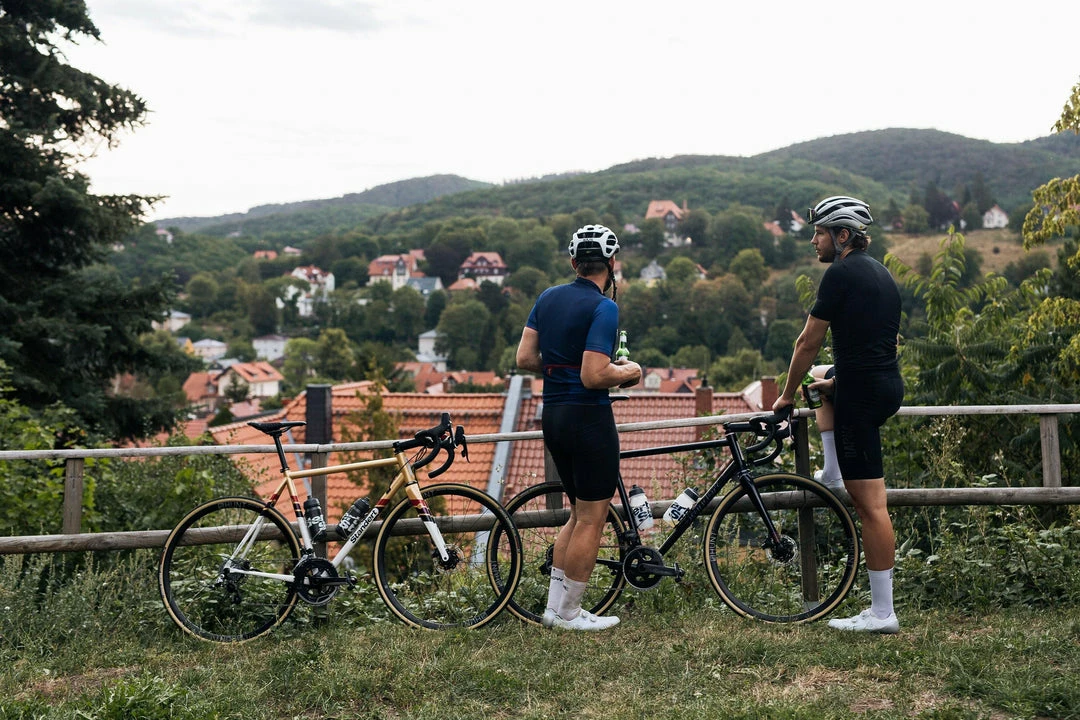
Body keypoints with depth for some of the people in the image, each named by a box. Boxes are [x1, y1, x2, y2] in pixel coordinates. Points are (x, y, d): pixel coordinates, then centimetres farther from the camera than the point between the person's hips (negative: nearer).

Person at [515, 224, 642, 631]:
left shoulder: (548, 297, 7)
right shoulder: (603, 307, -15)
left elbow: (524, 358, 6)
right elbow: (594, 377, -22)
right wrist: (628, 372, -4)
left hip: (553, 415, 8)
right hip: (588, 417, -8)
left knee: (579, 514, 19)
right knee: (592, 519, 4)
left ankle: (554, 605, 22)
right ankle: (569, 613, 13)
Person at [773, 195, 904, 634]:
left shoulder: (841, 273, -11)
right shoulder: (880, 273, 16)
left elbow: (808, 342, -8)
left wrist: (787, 395, 3)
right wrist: (837, 382, 27)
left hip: (862, 394, -10)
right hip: (889, 387, 10)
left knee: (871, 504, -6)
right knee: (826, 395, 39)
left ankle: (882, 614, -2)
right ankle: (835, 476, 38)